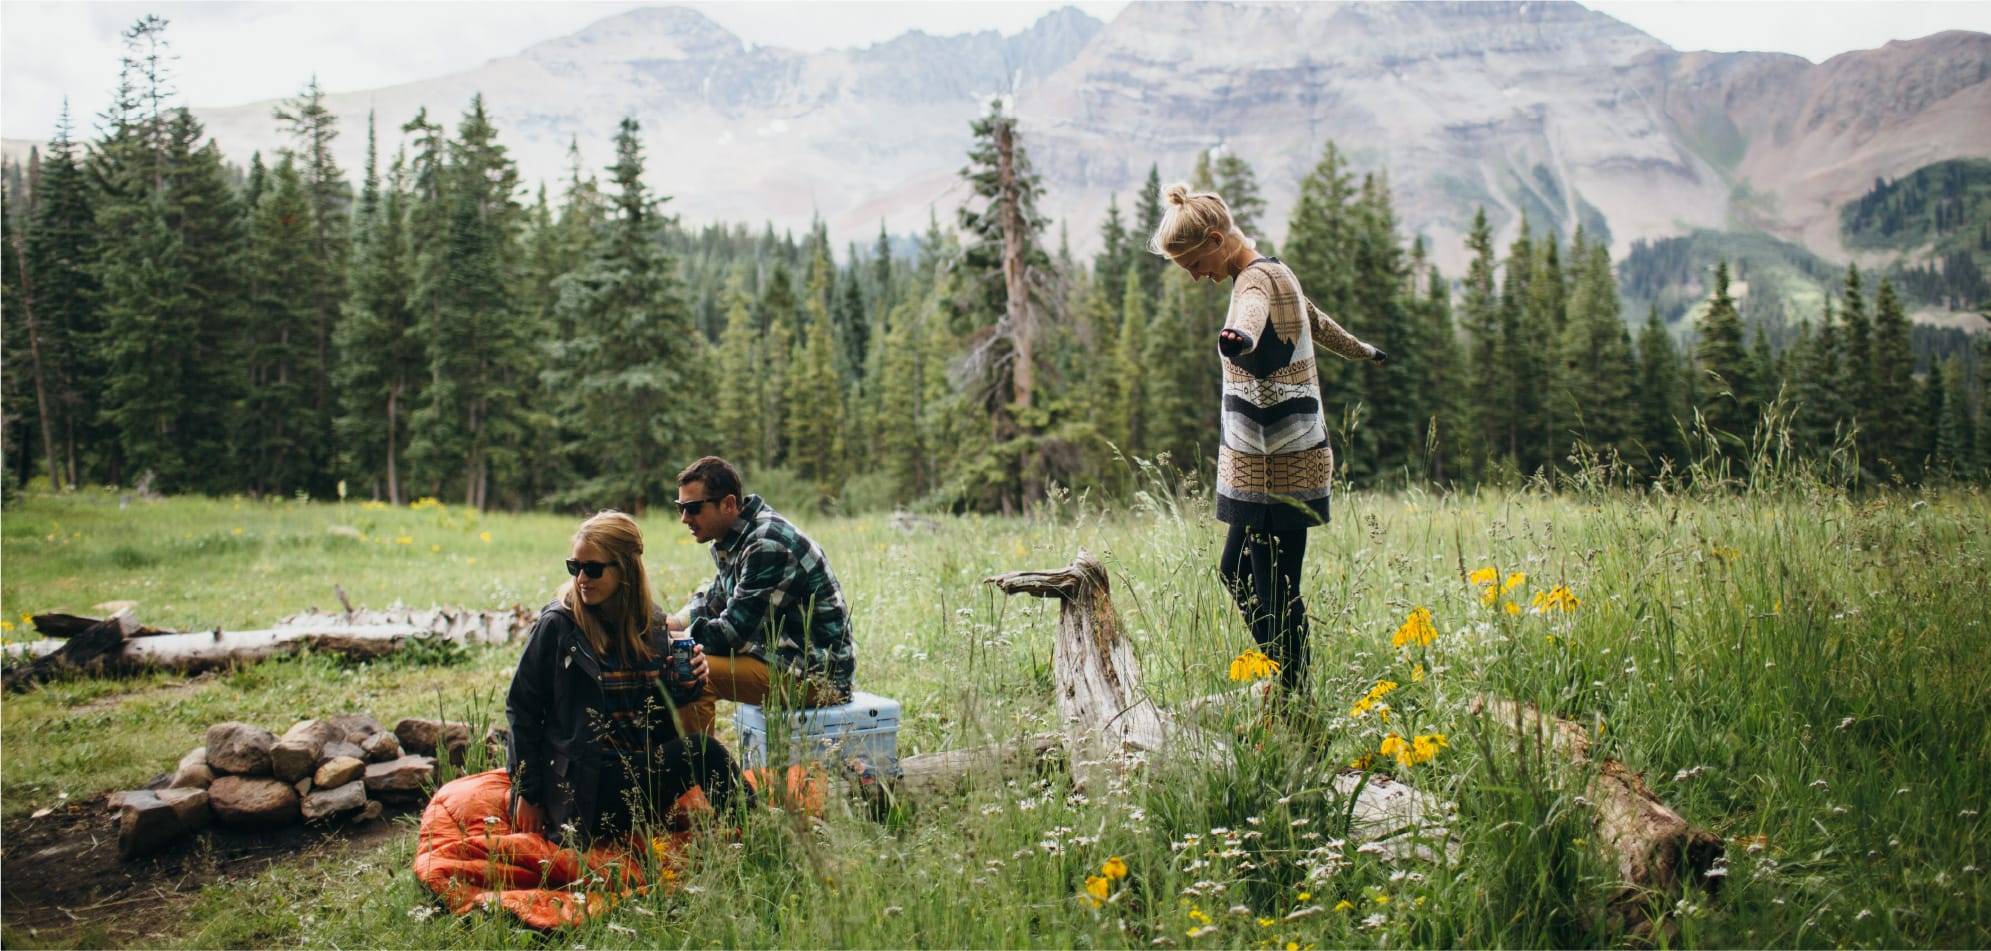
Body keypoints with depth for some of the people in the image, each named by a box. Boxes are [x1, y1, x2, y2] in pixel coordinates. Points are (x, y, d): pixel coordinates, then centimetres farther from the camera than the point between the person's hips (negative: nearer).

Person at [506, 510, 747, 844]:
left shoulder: (651, 624, 7)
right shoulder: (558, 624, -8)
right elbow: (521, 707, -3)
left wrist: (686, 685, -6)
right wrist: (528, 794, -4)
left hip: (640, 766, 5)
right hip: (584, 782, -5)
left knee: (701, 747, -24)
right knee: (701, 750, -24)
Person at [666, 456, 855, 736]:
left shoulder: (767, 546, -22)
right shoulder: (736, 536, 9)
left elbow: (732, 631, -21)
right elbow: (716, 598, 23)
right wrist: (668, 624, 5)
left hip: (816, 672, -10)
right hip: (782, 655, 10)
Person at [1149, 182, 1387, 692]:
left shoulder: (1256, 280, -14)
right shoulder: (1271, 272, 17)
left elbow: (1251, 321, -40)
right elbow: (1317, 321, 35)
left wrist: (1238, 339, -64)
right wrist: (1363, 351, 54)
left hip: (1278, 468, -10)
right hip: (1263, 464, 10)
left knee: (1276, 592, -8)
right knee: (1236, 572, 13)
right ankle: (1287, 685, 19)